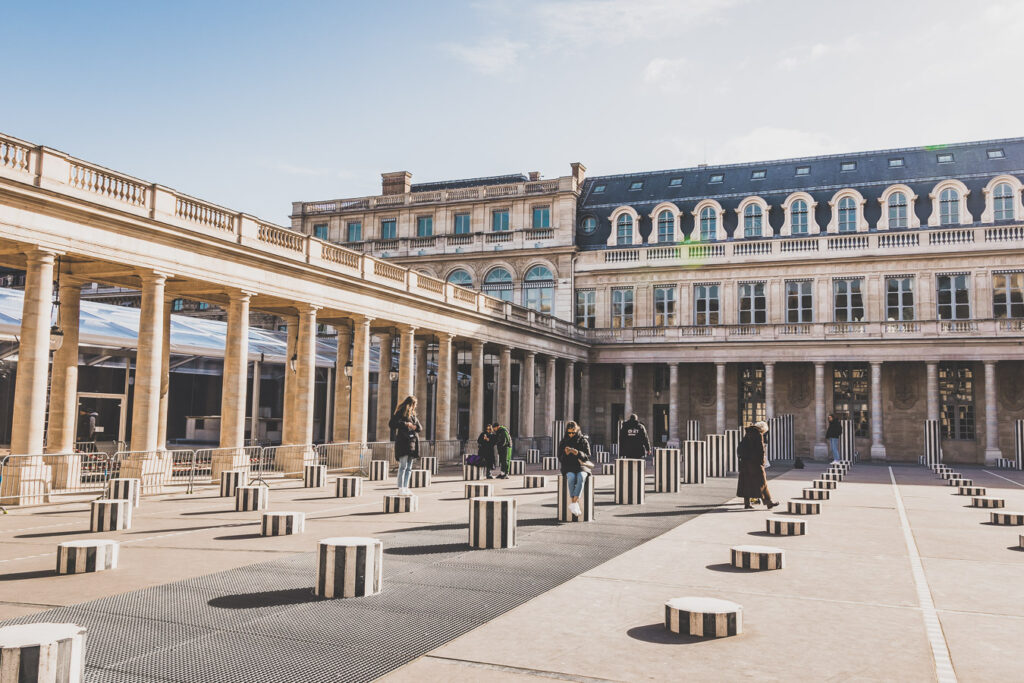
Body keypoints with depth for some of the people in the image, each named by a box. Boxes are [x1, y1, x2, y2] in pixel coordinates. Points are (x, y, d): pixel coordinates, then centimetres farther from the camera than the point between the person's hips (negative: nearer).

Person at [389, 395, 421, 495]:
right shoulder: (400, 413, -5)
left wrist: (416, 427, -2)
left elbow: (420, 426, 22)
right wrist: (405, 424, -19)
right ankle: (400, 489, -8)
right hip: (403, 441, -8)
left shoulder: (413, 414, 19)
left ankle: (405, 488, 15)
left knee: (409, 467, 9)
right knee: (403, 466, -10)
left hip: (412, 441, 8)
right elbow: (391, 424, -14)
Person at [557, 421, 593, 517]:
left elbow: (587, 457, -1)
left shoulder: (583, 441, 5)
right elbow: (560, 459, 4)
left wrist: (578, 453, -21)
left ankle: (573, 504, -36)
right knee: (571, 477, -36)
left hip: (581, 466, 0)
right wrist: (566, 454, -18)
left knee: (581, 477, -36)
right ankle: (575, 504, -32)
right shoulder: (563, 442, 7)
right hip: (568, 468, 0)